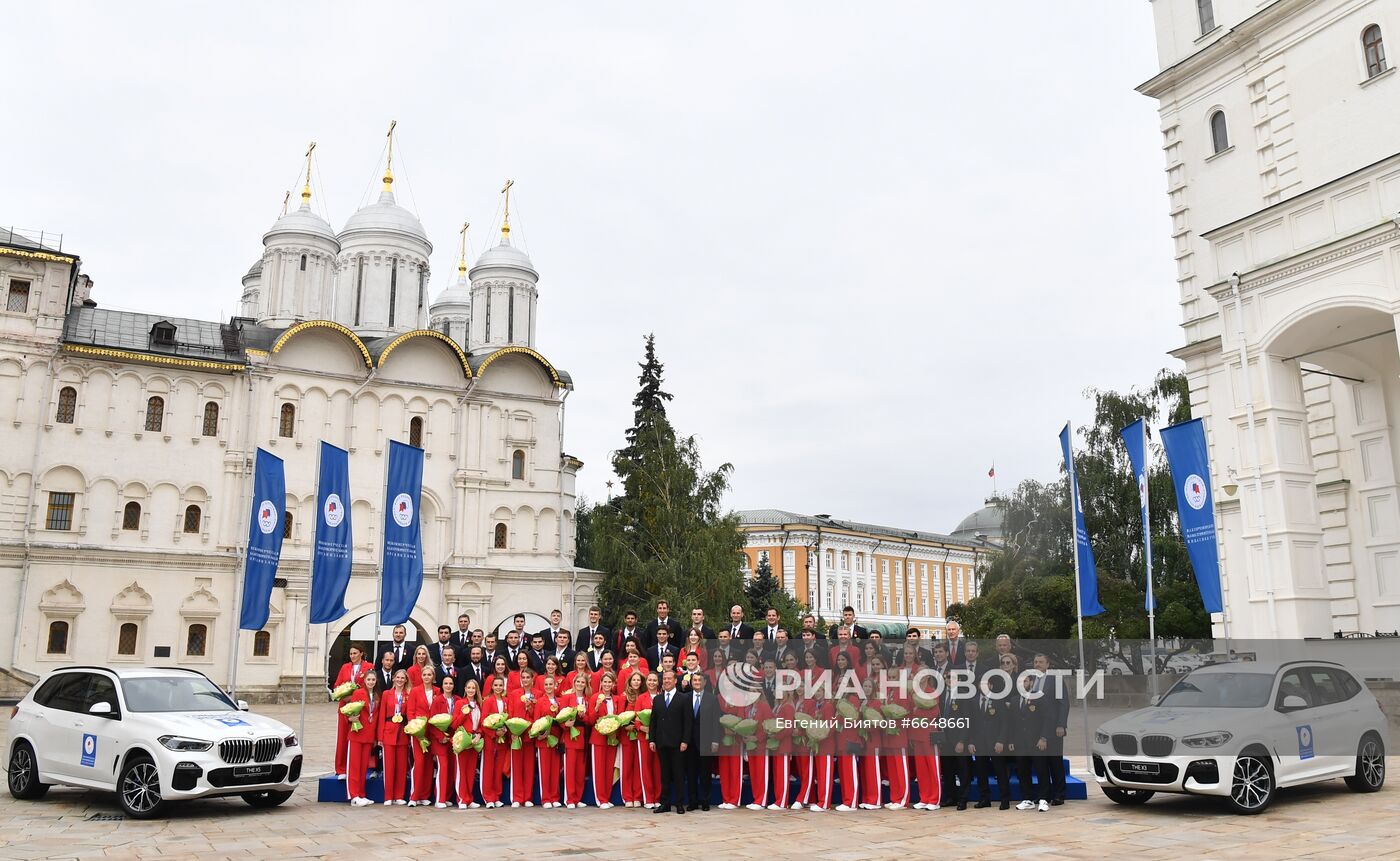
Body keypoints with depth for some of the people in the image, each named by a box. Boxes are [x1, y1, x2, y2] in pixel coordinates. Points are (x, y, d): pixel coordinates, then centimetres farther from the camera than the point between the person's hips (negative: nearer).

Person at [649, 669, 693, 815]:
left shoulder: (684, 698, 1)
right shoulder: (657, 699, 14)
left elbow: (688, 721, -4)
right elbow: (653, 721, 13)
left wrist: (685, 741, -11)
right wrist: (652, 740, 5)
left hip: (677, 743, -4)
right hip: (661, 743, 4)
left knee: (678, 774, -1)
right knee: (664, 775, 8)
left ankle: (680, 803, 5)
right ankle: (665, 803, 12)